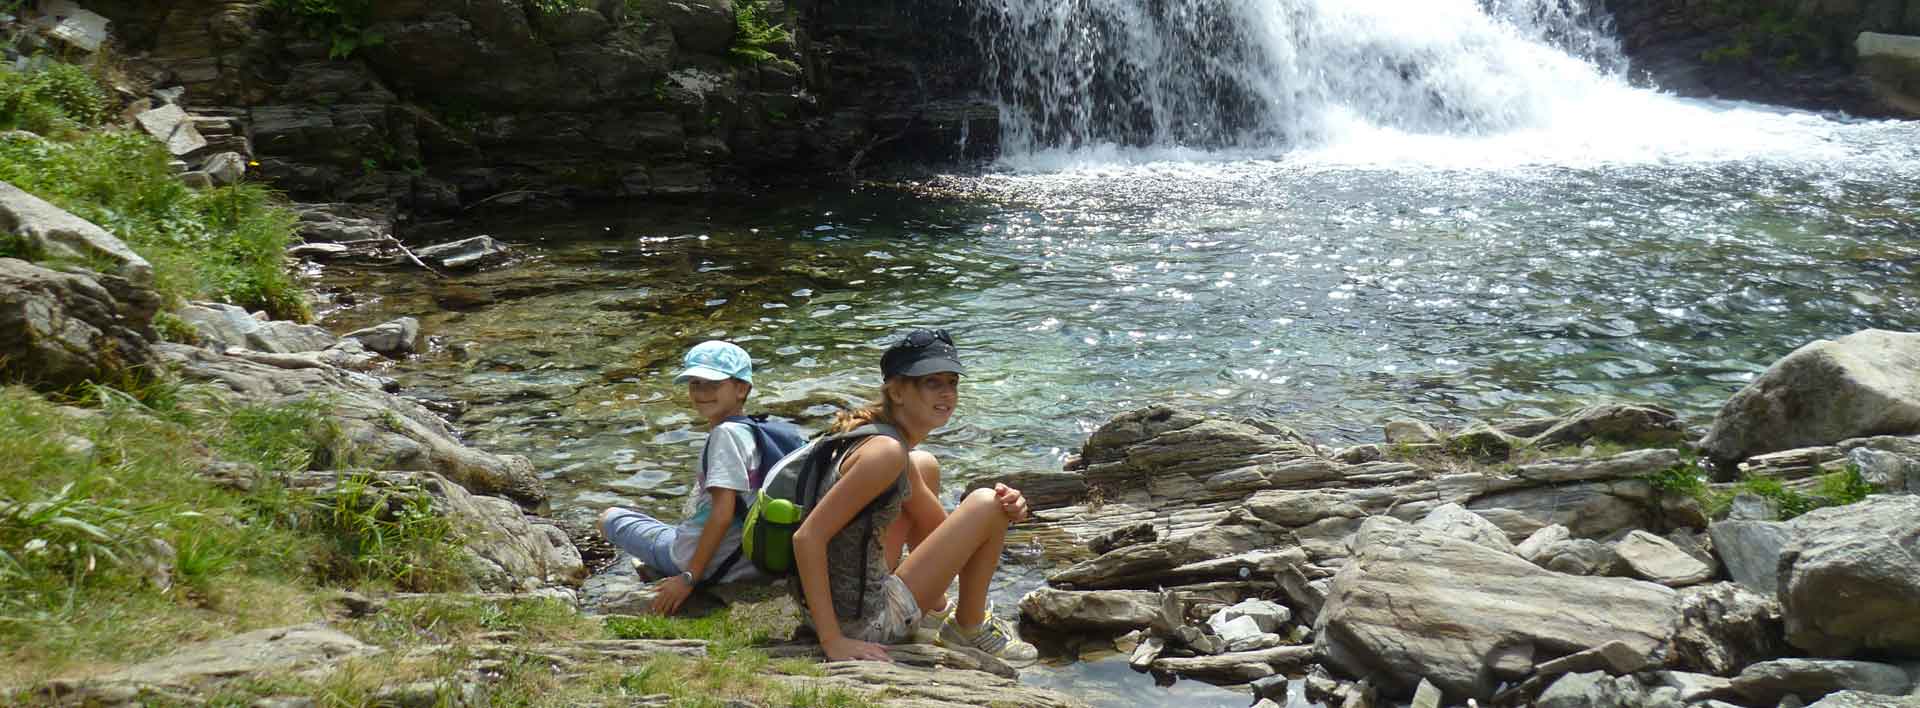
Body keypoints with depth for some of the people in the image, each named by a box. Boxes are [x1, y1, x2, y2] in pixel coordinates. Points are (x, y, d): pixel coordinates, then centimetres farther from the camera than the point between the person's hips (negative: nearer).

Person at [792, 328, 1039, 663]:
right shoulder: (887, 452, -21)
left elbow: (939, 524, 19)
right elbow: (807, 537, -28)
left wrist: (1005, 511, -2)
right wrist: (832, 642, -27)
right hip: (860, 624, -10)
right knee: (985, 504, -6)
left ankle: (937, 607, 33)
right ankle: (969, 630, 14)